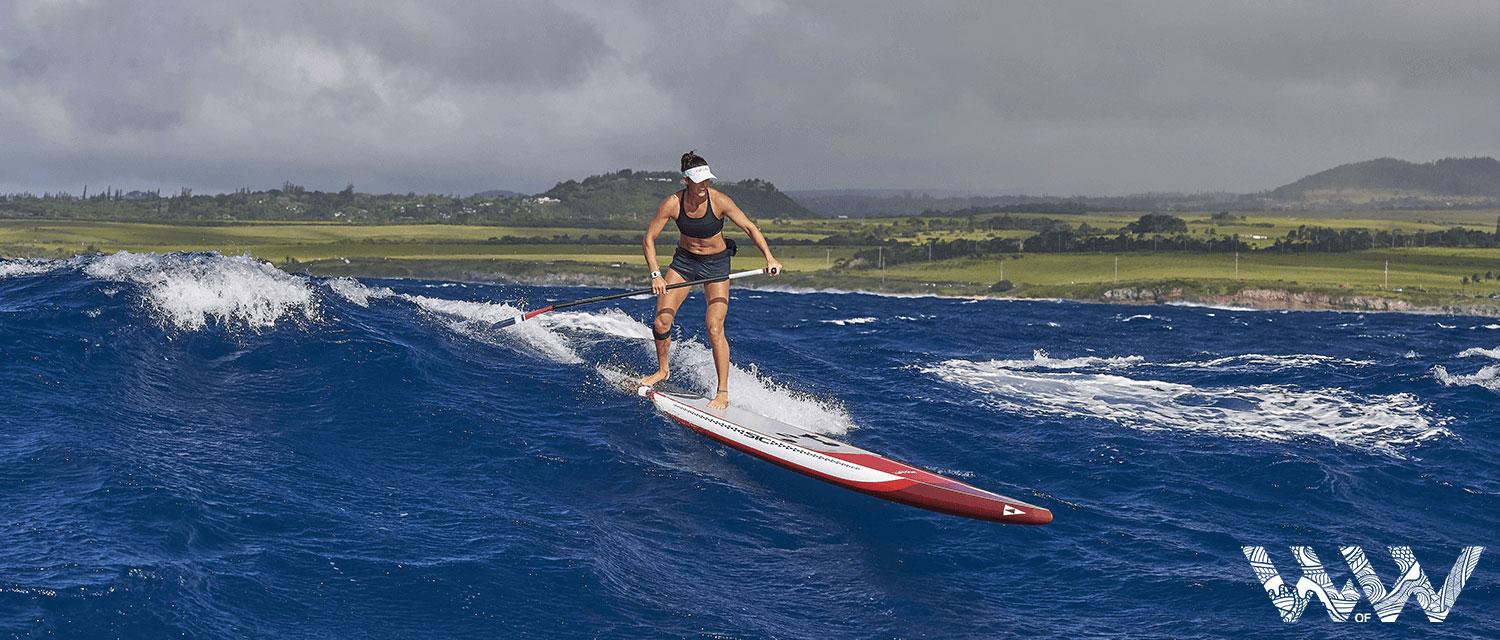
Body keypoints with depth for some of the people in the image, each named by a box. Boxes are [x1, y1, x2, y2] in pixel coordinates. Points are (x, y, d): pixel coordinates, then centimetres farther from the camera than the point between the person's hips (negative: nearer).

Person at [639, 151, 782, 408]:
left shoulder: (719, 201, -20)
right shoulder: (673, 203, -16)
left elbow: (749, 227, -15)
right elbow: (649, 239, -11)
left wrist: (769, 257, -27)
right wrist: (655, 274, -22)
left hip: (716, 264, -2)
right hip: (684, 261, 2)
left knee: (714, 329, -14)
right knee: (661, 321, -6)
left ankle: (723, 393, -8)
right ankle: (662, 370, 22)